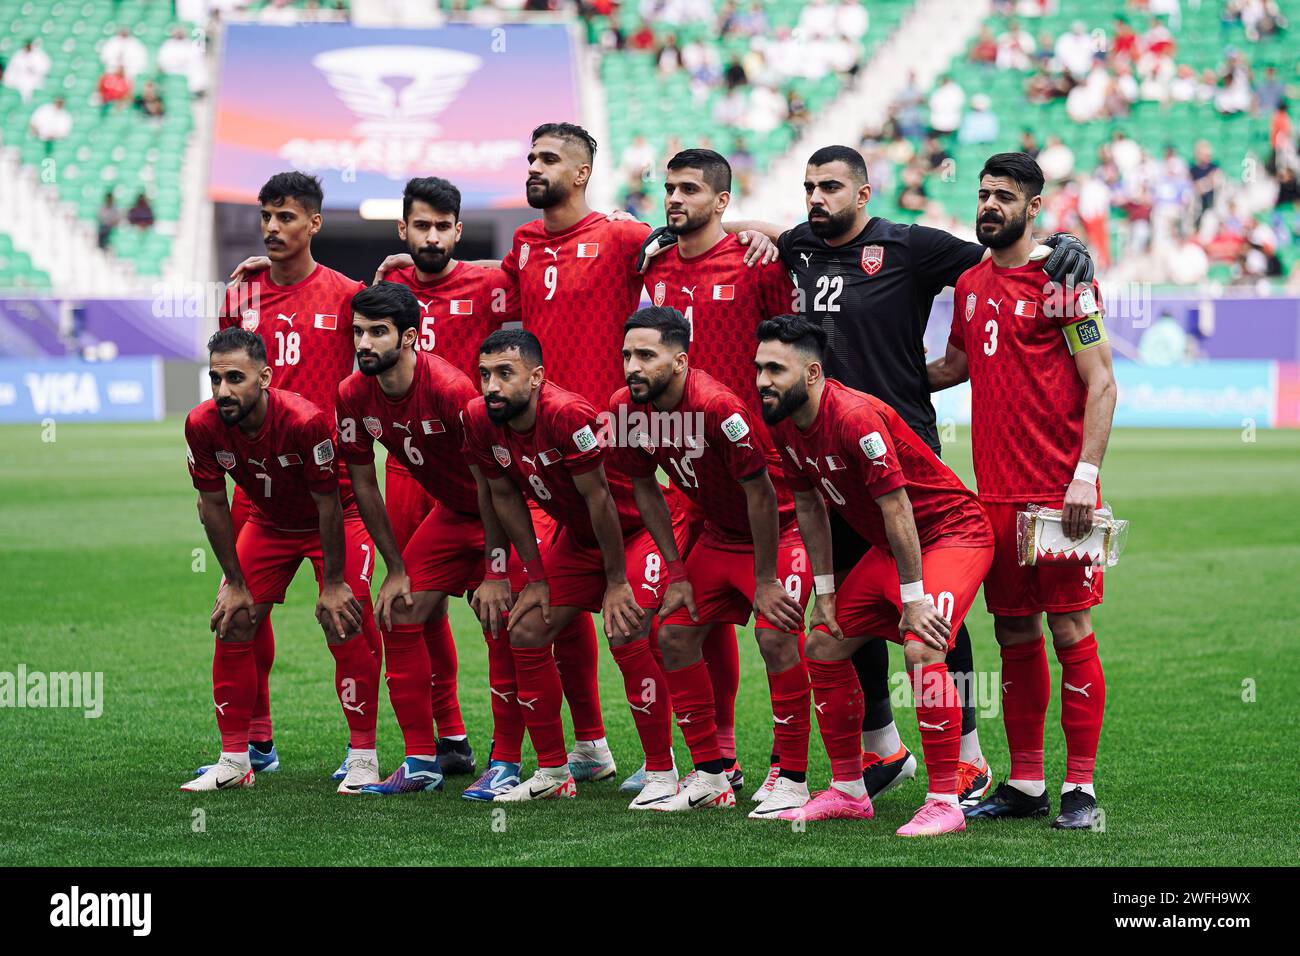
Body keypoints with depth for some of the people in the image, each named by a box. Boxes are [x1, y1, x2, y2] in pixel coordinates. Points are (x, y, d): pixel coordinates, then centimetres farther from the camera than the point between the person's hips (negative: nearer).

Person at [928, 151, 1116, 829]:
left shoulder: (1062, 278, -6)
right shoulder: (971, 284, 14)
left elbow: (1101, 384, -9)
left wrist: (1084, 477, -16)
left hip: (1059, 491, -6)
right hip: (995, 491, 6)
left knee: (1070, 631, -3)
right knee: (1014, 634, 9)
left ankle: (1079, 787, 2)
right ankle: (1024, 784, 16)